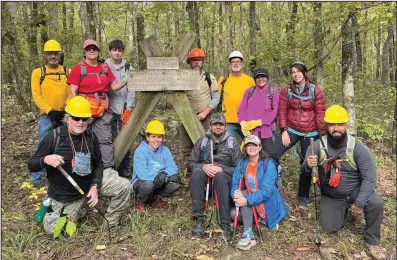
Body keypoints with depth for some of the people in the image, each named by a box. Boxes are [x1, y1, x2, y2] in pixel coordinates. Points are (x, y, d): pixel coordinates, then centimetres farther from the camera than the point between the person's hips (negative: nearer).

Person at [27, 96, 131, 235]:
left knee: (123, 186, -11)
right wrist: (46, 160, -36)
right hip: (63, 195, -2)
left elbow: (98, 164, 2)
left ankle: (110, 224, 9)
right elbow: (32, 165, -13)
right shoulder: (54, 138, -19)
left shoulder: (91, 137, -9)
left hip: (90, 183, 3)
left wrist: (95, 186, -12)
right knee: (53, 230, 3)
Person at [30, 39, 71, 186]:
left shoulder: (68, 72, 7)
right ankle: (37, 177, 6)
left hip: (65, 115, 2)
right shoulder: (38, 72, 3)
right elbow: (36, 96, -3)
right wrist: (50, 110, -13)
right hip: (47, 116, -2)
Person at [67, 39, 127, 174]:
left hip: (103, 109, 4)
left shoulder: (105, 67, 12)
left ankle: (109, 169, 3)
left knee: (106, 140, 1)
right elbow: (73, 92, -4)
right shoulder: (78, 68, -1)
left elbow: (114, 86, 10)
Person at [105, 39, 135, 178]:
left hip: (125, 110, 1)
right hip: (109, 110, -1)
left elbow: (131, 90, 4)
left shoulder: (128, 68, 8)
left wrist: (128, 110, -4)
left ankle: (124, 169, 12)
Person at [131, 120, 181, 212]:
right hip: (140, 183, -5)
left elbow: (173, 168, -9)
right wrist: (159, 175, -30)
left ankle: (155, 197, 5)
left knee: (176, 182, -18)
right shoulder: (140, 151, -20)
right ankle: (140, 202, -5)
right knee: (148, 184, -38)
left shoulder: (165, 150, -4)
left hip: (159, 184, 5)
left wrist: (164, 173, -29)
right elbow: (143, 174, -30)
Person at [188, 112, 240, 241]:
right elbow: (190, 164, 6)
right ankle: (198, 219, -34)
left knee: (219, 176, -37)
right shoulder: (202, 141, 12)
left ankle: (225, 224, -40)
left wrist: (221, 169, -18)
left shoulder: (233, 142, 7)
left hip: (225, 175, -1)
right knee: (197, 171, -33)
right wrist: (204, 166, -15)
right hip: (205, 174, 2)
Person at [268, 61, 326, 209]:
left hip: (310, 133, 0)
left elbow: (320, 114, -4)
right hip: (291, 130, 1)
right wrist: (284, 131, -11)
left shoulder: (315, 91, -3)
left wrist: (322, 134, -5)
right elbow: (282, 111, -2)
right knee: (272, 154, -19)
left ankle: (303, 198, 25)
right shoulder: (286, 91, 2)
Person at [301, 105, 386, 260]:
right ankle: (346, 211, 26)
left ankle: (372, 241, -1)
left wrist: (359, 204, -27)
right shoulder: (318, 146, -15)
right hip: (331, 197, 1)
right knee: (330, 229, -7)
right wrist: (307, 166, -40)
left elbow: (369, 178, -19)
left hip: (355, 190, -1)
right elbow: (304, 172, -15)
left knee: (376, 203, -28)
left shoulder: (358, 147, -18)